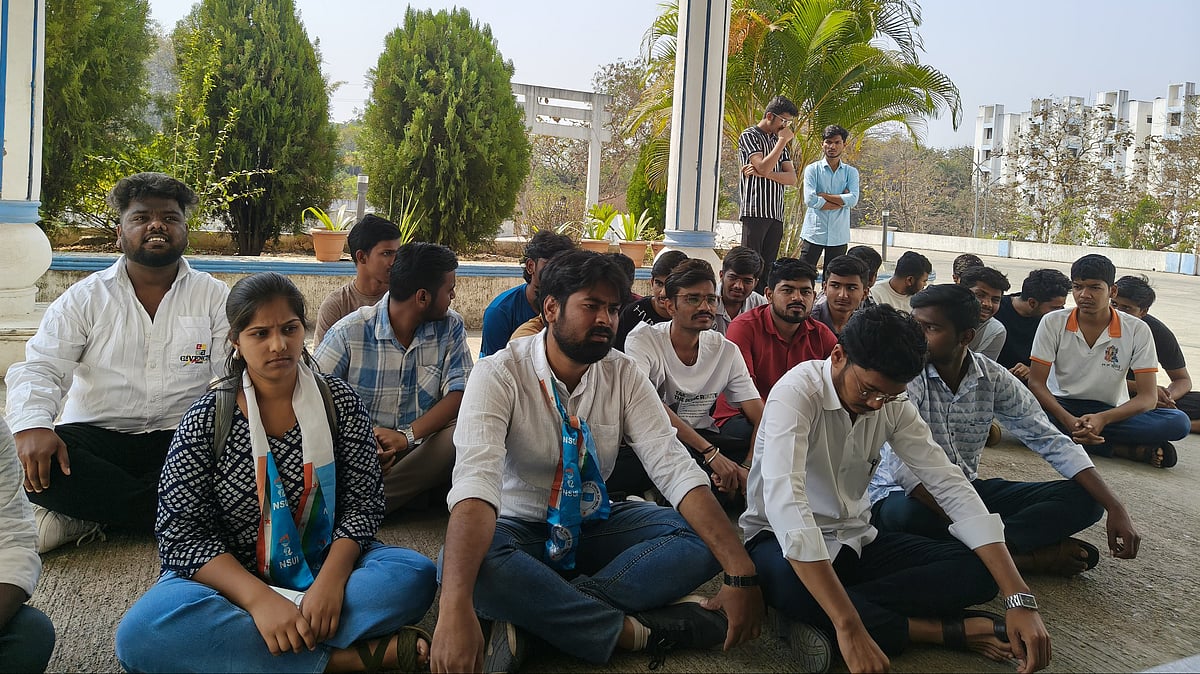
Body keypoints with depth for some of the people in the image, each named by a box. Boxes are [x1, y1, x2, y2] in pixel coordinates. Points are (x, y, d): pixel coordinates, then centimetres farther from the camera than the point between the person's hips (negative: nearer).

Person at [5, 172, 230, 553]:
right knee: (21, 459, -30)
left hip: (182, 440, 0)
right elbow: (40, 369, -2)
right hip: (95, 437, 0)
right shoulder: (85, 298, 8)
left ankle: (87, 518, -22)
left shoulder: (214, 297, 6)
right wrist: (32, 426, -25)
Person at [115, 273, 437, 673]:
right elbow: (182, 532, -11)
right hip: (231, 578, 0)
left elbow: (362, 501, -5)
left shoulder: (339, 401, -2)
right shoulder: (205, 420, -6)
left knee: (415, 573, -25)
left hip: (326, 568, 1)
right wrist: (258, 597, -27)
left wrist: (331, 579, -24)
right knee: (142, 632, -31)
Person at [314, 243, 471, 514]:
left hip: (421, 448, 3)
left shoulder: (450, 327, 3)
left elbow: (458, 393, -5)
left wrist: (407, 436, -22)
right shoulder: (349, 332, -5)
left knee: (465, 435, -31)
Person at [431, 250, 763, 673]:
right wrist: (455, 608, -48)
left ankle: (534, 614, -24)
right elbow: (475, 479, -33)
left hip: (596, 525, 4)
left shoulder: (624, 376, -6)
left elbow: (675, 468, -15)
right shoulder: (498, 375, -19)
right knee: (464, 563, -37)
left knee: (703, 541, -18)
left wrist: (741, 574, -28)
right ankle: (635, 630, -24)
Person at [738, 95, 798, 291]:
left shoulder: (779, 141, 21)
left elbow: (792, 178, 10)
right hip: (755, 211, -6)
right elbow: (763, 167, -15)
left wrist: (764, 173, -7)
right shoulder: (749, 136, 1)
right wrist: (783, 140, -5)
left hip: (776, 214, 7)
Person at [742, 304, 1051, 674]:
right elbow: (784, 502, -39)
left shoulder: (893, 403, -4)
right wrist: (849, 627, -47)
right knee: (789, 583, -42)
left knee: (976, 571, -14)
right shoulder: (796, 394, -25)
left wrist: (1020, 598, -21)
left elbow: (951, 486, -9)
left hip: (854, 539, 6)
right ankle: (953, 630, -23)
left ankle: (817, 616, -23)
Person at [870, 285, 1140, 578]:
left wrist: (1115, 508, -11)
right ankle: (1033, 555, -23)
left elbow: (1052, 442, -1)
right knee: (908, 515, -42)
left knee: (1082, 500, -8)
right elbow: (903, 464, -30)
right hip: (905, 495, -5)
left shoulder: (993, 377, -3)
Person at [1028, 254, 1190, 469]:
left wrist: (1103, 419, -29)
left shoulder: (1137, 330, -5)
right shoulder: (1053, 322, -5)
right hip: (1062, 407, 0)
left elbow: (1148, 397, -10)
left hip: (1111, 412, 0)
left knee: (1179, 423, -24)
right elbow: (1036, 382, -10)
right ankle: (1131, 450, -24)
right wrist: (1069, 422, -28)